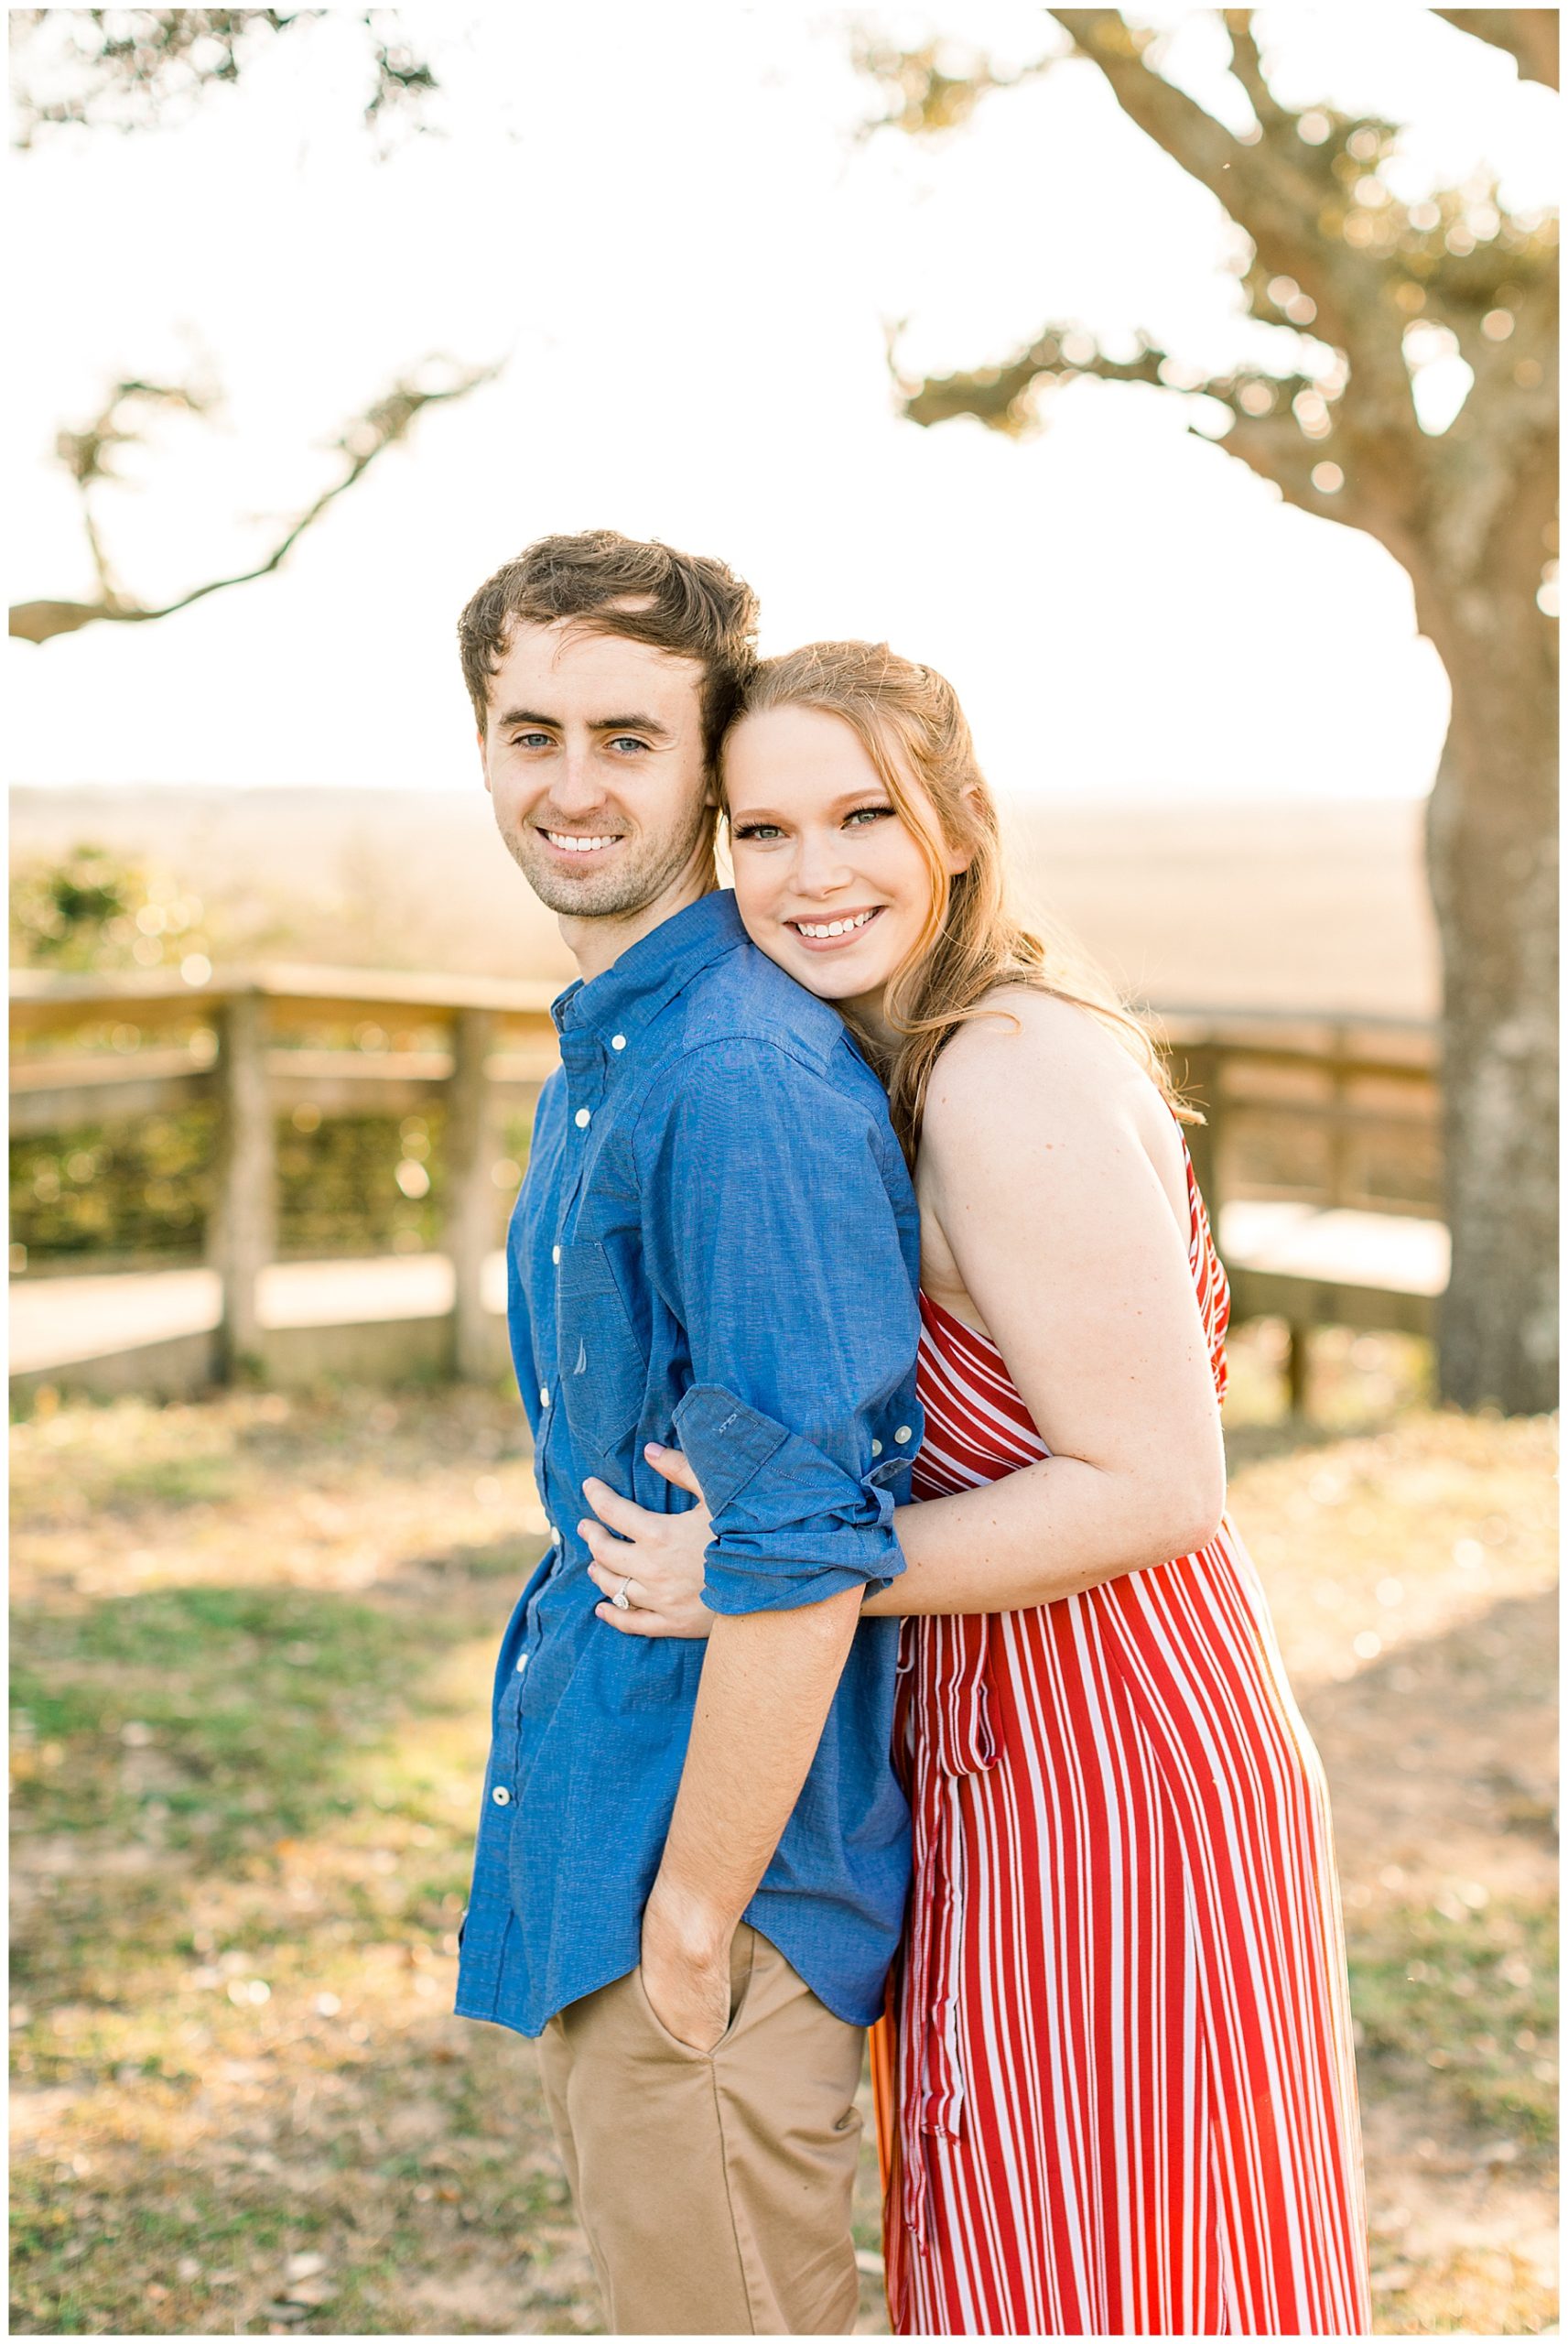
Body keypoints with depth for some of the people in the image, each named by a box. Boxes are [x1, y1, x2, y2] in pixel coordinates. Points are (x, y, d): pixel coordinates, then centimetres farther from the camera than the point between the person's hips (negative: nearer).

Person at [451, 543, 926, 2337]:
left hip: (717, 1892, -10)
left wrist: (693, 1915, -19)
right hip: (584, 1855, 10)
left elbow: (802, 1549, -24)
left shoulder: (746, 1083, -21)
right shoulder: (595, 1064, 13)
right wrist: (589, 1887, 19)